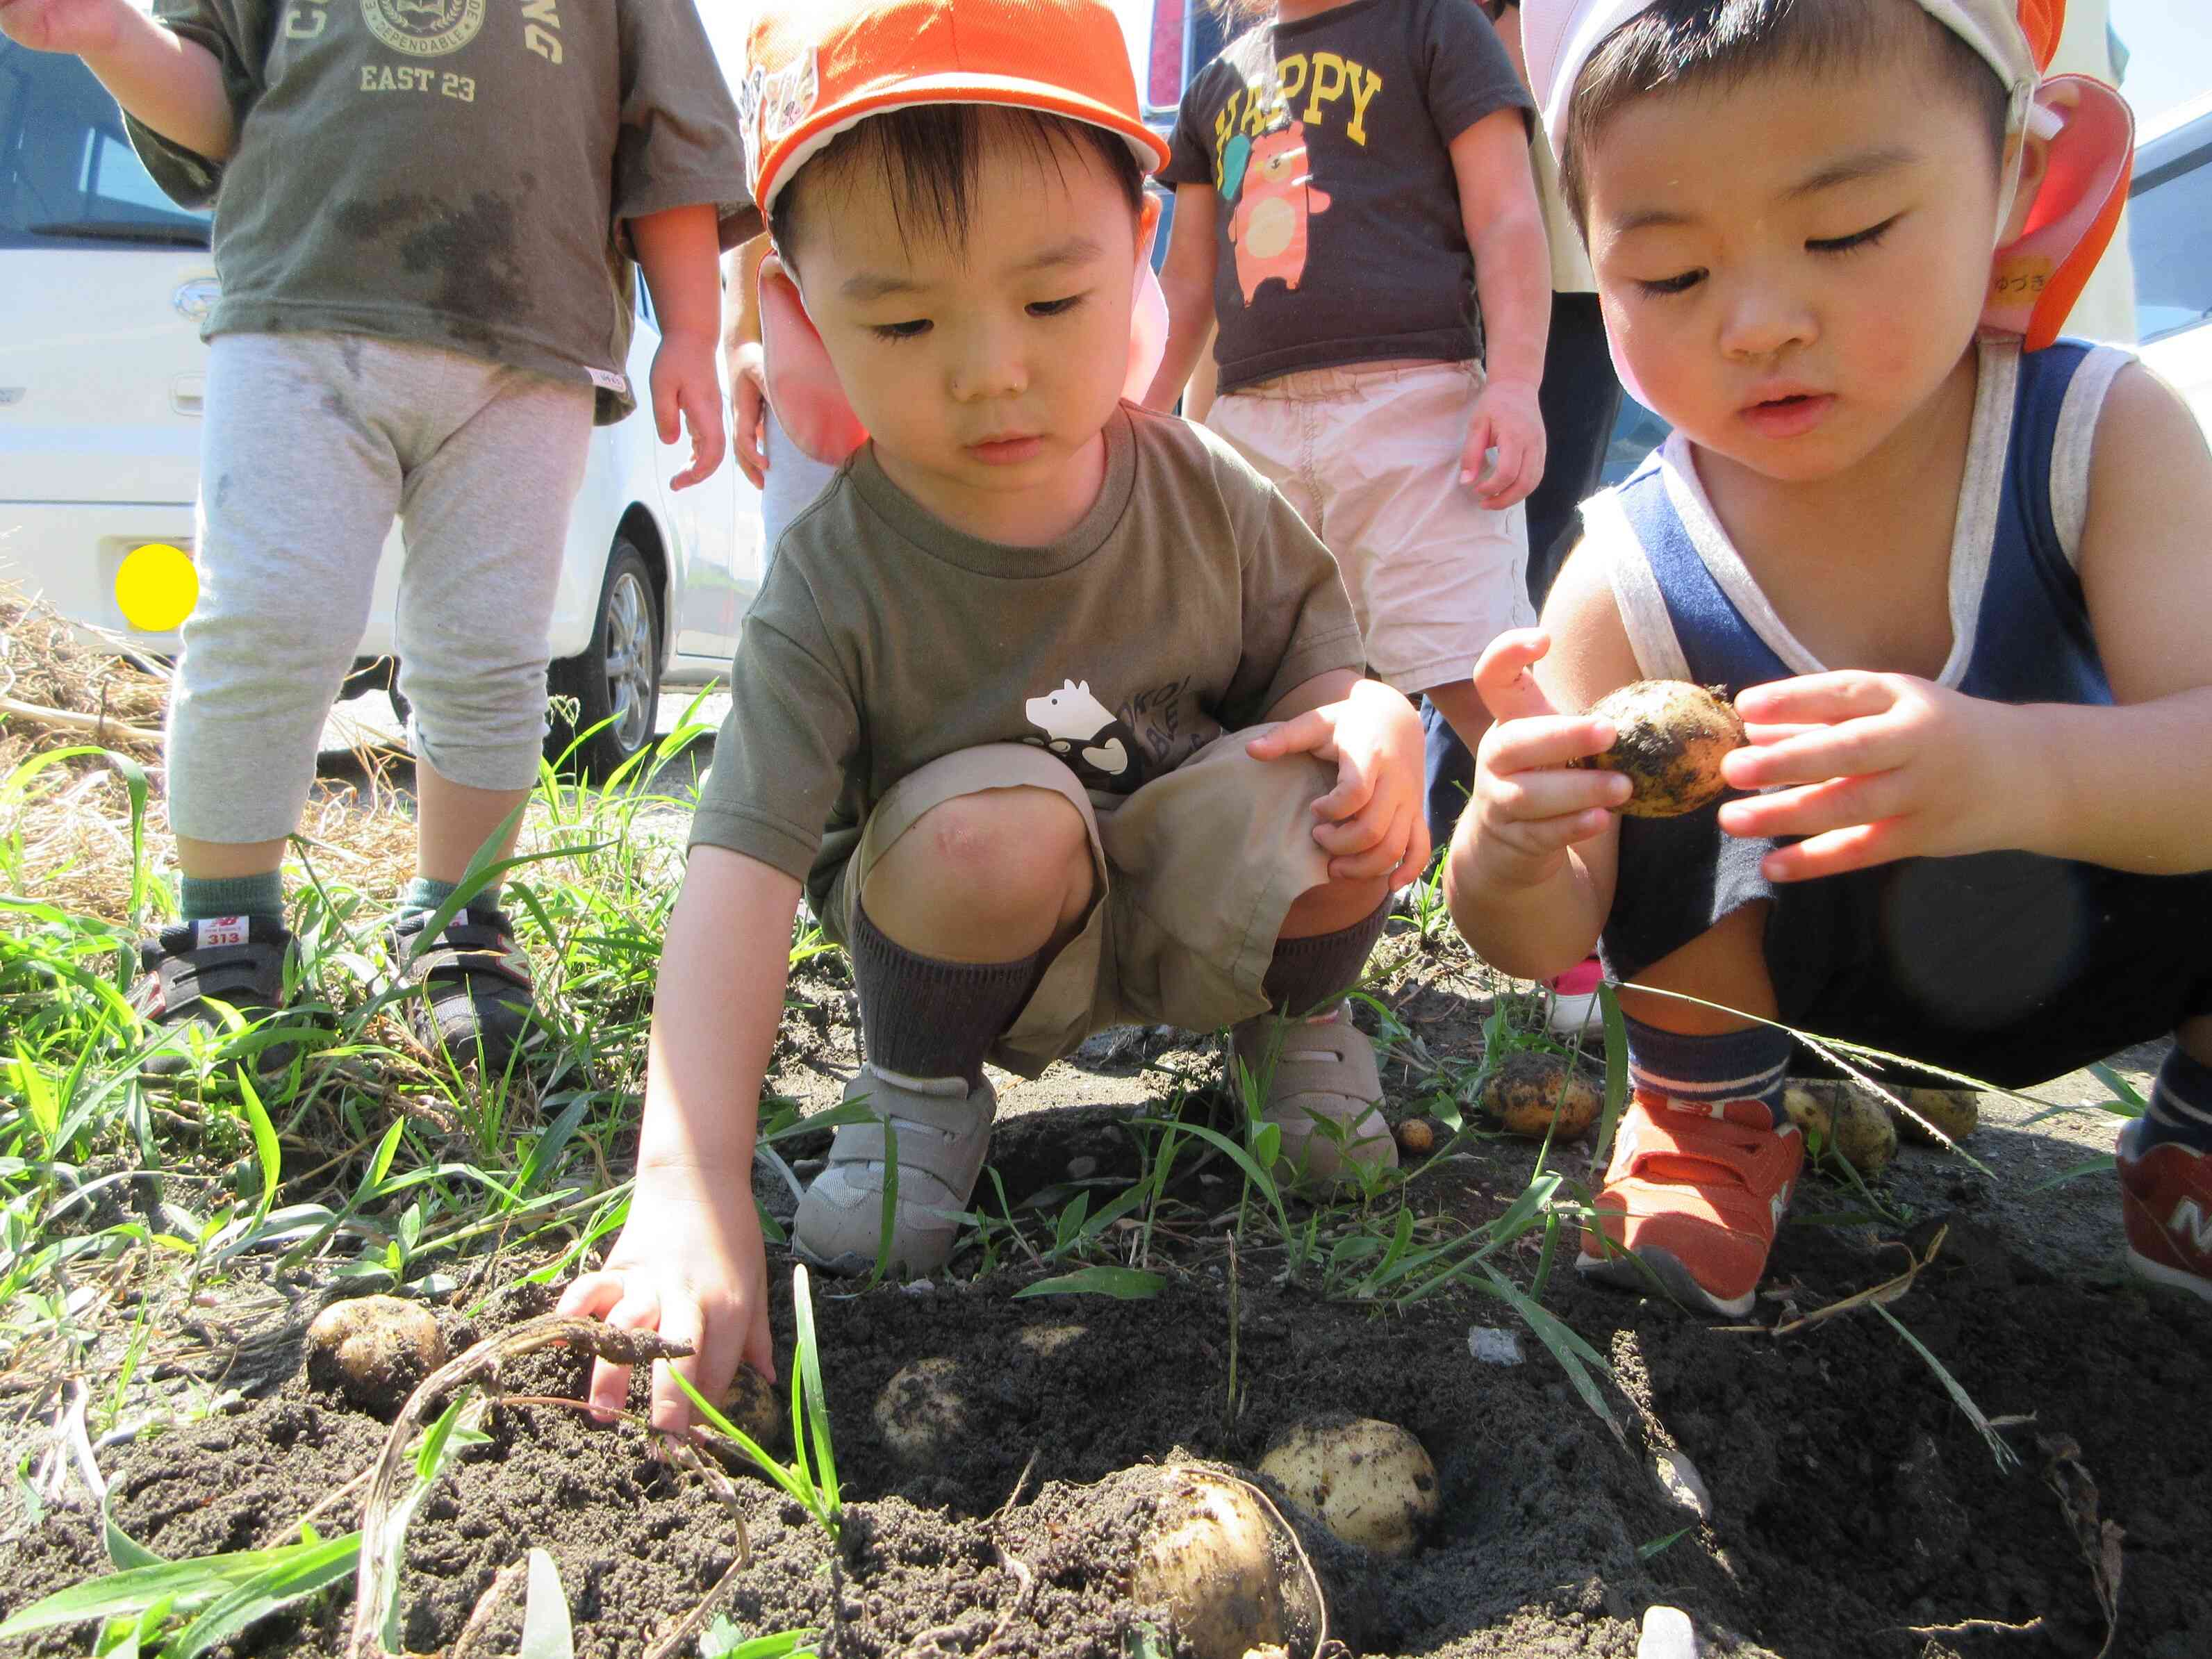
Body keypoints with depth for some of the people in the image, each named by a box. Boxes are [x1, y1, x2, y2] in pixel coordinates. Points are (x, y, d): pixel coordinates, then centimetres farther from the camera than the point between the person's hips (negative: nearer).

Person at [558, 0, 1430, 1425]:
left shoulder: (1206, 499, -14)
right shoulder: (838, 583, -25)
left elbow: (1313, 660, 1)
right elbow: (743, 874, -33)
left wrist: (1367, 717, -26)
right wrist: (692, 1197, -44)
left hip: (1197, 924, 3)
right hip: (985, 937, -2)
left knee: (1346, 794, -26)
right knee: (993, 821, -36)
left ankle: (1301, 1022, 9)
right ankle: (924, 1091, -4)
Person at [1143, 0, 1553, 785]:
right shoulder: (1218, 82, 25)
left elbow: (1507, 219, 1)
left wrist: (1514, 381, -14)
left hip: (1412, 394, -5)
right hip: (1249, 416, 5)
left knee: (1476, 683, -16)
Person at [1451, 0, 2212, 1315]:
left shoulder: (2101, 434, -22)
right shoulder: (1631, 581, -24)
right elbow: (1550, 937, -25)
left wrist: (2020, 770, -58)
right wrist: (1512, 860, -49)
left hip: (2101, 947, 2)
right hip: (1819, 974, -1)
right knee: (1679, 807, -30)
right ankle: (1711, 1116, 0)